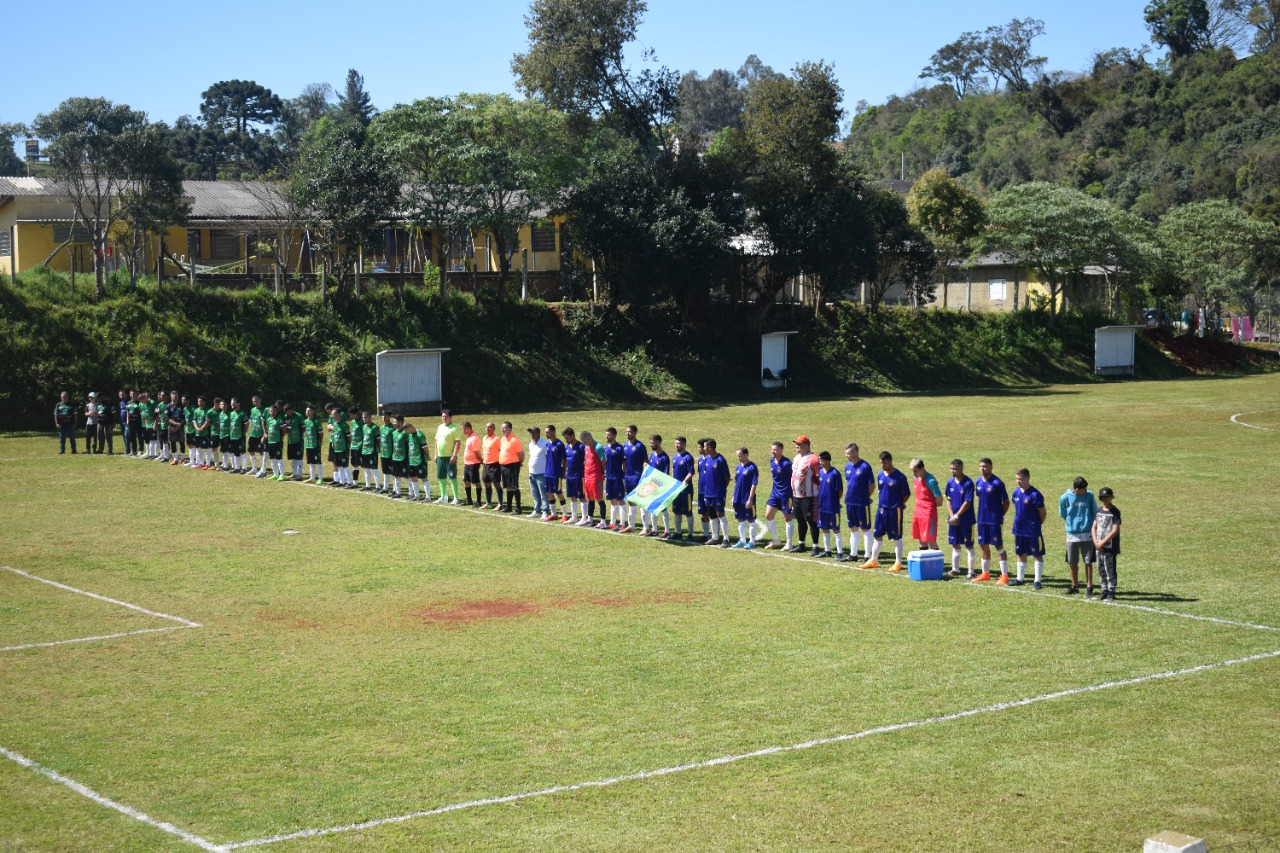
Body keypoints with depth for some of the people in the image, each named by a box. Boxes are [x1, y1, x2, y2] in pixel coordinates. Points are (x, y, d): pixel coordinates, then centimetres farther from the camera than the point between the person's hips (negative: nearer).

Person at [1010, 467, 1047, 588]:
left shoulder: (1035, 494, -18)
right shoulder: (1016, 492, 2)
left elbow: (1042, 512, -10)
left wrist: (1037, 524, 0)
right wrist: (1018, 521, 9)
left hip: (1033, 531, -7)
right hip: (1019, 529, 7)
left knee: (1037, 555, 4)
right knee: (1021, 554, 16)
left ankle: (1037, 581, 9)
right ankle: (1020, 578, 27)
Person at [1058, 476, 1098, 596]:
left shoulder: (1089, 495, -5)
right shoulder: (1065, 498, -7)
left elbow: (1094, 513, 5)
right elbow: (1063, 515, 6)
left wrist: (1089, 525, 0)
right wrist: (1073, 523, 5)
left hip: (1087, 534, -1)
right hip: (1072, 534, 1)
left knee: (1088, 562, 1)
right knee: (1072, 562, 10)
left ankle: (1090, 587, 7)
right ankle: (1075, 586, 24)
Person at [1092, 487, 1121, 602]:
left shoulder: (1115, 511, -8)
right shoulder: (1099, 510, 12)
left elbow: (1115, 531, -14)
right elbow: (1094, 527, 13)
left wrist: (1103, 542, -14)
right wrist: (1096, 541, -2)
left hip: (1110, 547, -7)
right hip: (1098, 546, 7)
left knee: (1110, 570, -5)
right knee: (1101, 570, 11)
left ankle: (1111, 593, 0)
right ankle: (1104, 591, 20)